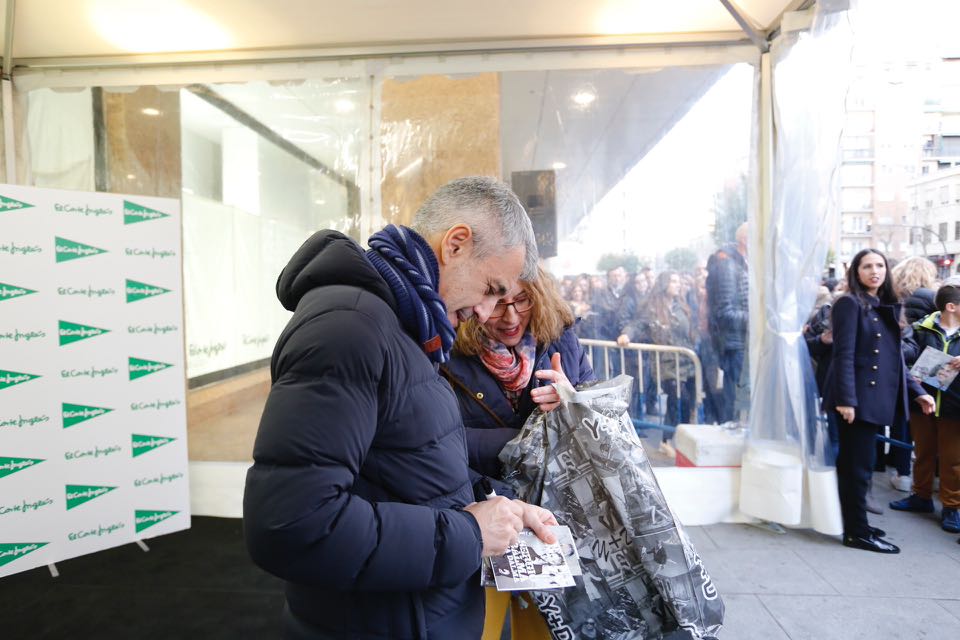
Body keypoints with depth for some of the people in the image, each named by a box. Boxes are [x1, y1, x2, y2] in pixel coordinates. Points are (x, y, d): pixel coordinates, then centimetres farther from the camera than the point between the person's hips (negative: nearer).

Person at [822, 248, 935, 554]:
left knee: (854, 464, 15)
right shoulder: (850, 304, -9)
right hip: (857, 398, -8)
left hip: (875, 398, 8)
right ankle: (857, 532, 8)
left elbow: (894, 357, 19)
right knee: (859, 465, -2)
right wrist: (846, 399, -21)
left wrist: (917, 391, 13)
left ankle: (854, 522, 25)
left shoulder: (887, 307, 16)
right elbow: (844, 355, -16)